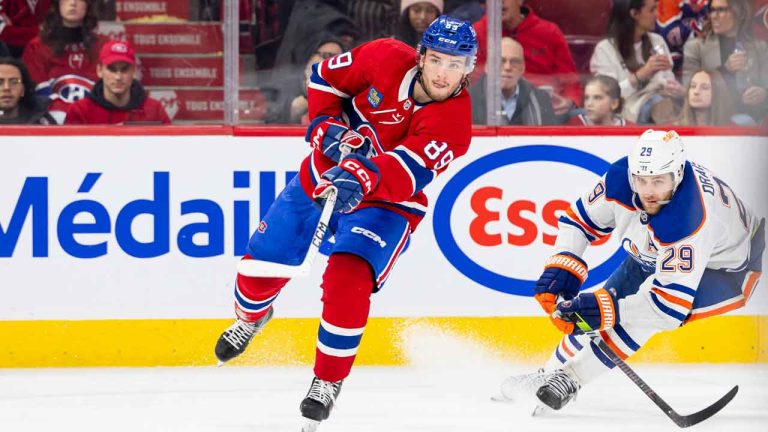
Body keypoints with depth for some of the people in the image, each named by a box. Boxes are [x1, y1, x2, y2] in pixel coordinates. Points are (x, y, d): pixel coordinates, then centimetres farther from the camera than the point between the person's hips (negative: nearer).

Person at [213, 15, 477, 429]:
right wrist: (328, 126, -14)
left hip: (386, 203, -3)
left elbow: (408, 170, -39)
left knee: (348, 281, -27)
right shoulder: (386, 58, -17)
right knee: (263, 263, 9)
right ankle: (250, 317, 46)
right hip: (324, 175, 3)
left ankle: (328, 380, -8)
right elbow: (325, 77, 0)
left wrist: (364, 178, -57)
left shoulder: (453, 121, -24)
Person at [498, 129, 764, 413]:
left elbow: (672, 302, -42)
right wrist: (562, 267, -22)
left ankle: (570, 378, -17)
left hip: (723, 268, -7)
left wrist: (608, 310, -45)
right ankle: (552, 371, 31)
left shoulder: (688, 221, -43)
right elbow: (580, 218, -8)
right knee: (593, 311, 8)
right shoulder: (621, 177, -26)